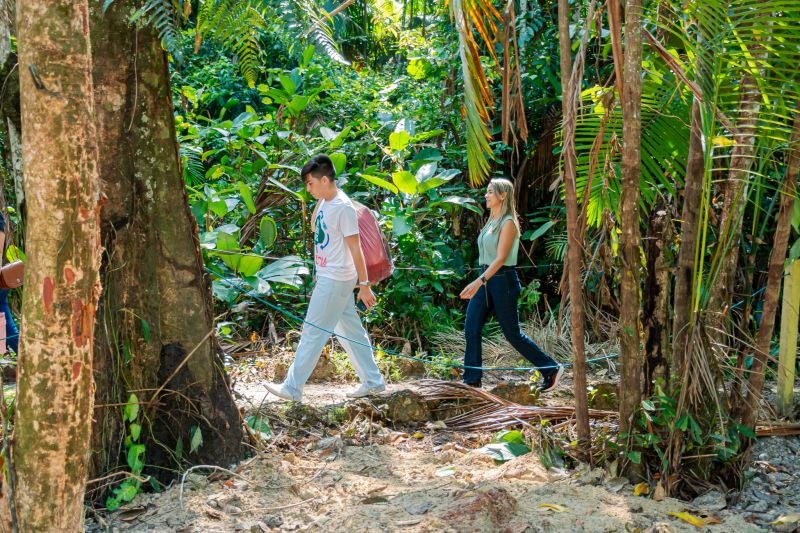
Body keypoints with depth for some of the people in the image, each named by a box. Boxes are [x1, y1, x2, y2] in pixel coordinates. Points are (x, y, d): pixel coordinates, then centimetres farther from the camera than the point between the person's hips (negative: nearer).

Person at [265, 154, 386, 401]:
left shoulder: (343, 208, -20)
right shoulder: (325, 202, 6)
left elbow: (355, 248, -19)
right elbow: (314, 228, 22)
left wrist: (364, 285, -17)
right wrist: (318, 201, 8)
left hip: (336, 280, -9)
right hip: (327, 277, 9)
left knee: (313, 332, -3)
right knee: (350, 330, 14)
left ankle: (292, 388, 5)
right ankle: (373, 381, 21)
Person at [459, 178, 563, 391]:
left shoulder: (508, 223, -12)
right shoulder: (492, 221, 14)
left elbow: (500, 258, -21)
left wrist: (479, 281, -30)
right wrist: (479, 283, 21)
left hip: (503, 280, -8)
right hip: (486, 279, 8)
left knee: (512, 333, 0)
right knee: (471, 329, -2)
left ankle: (551, 369, 14)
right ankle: (472, 380, 3)